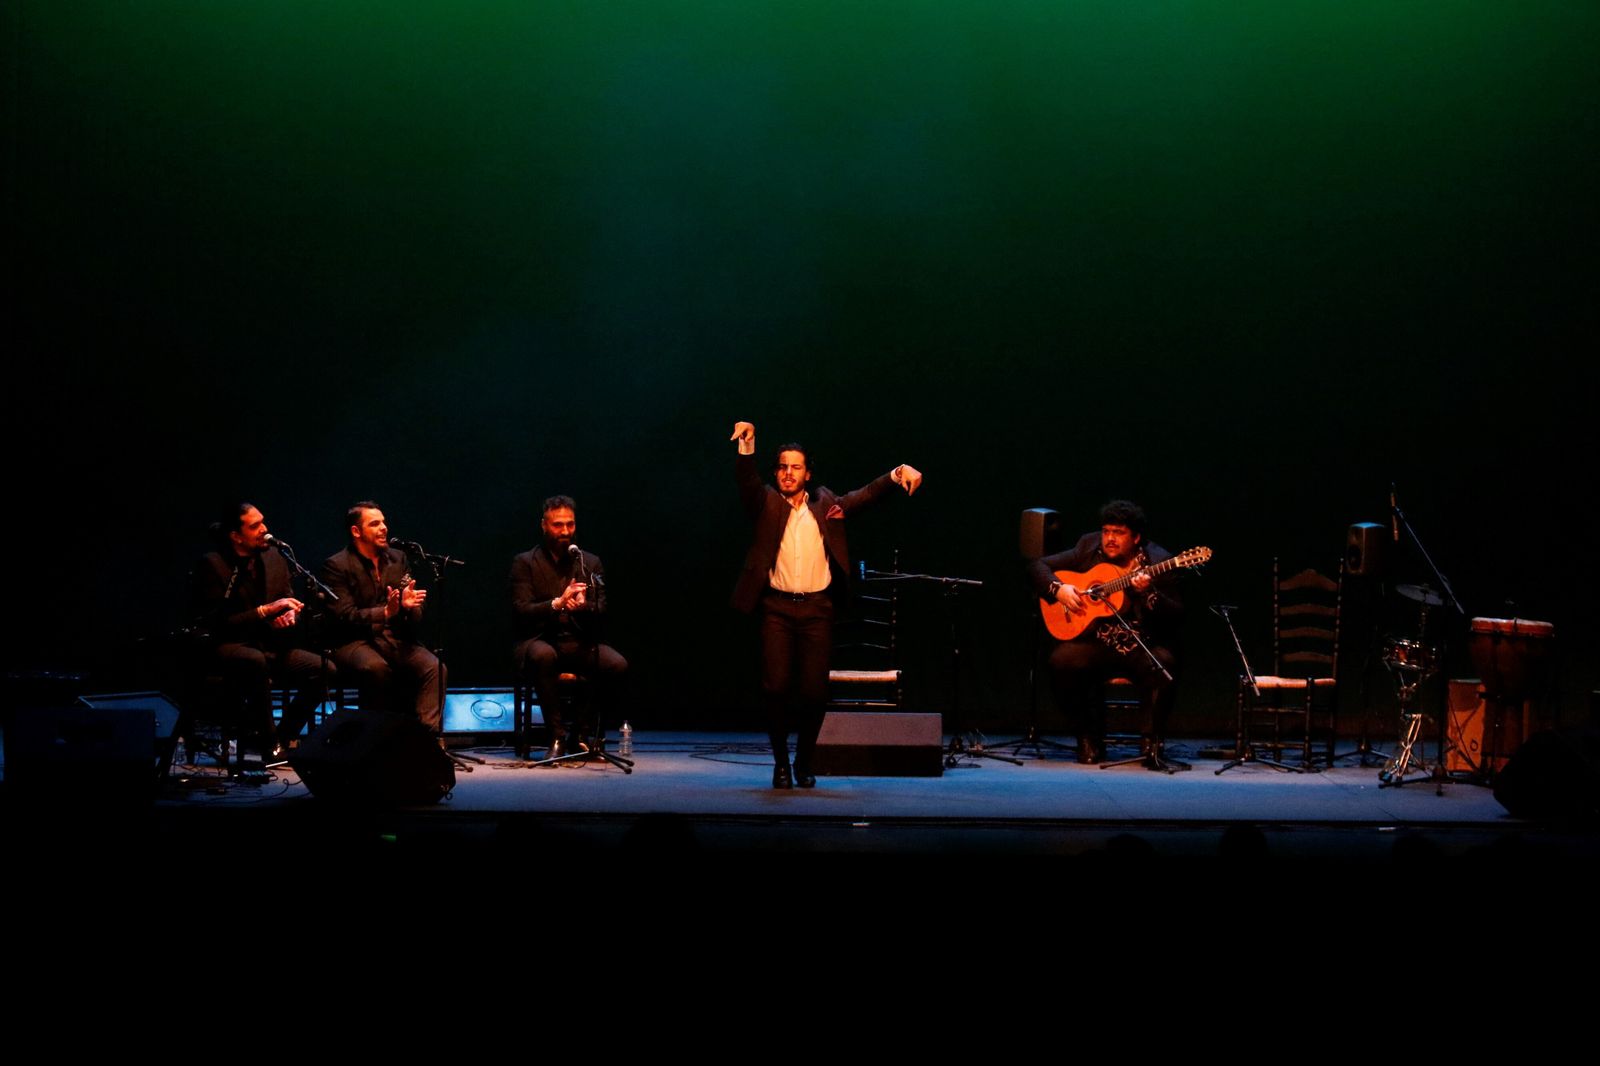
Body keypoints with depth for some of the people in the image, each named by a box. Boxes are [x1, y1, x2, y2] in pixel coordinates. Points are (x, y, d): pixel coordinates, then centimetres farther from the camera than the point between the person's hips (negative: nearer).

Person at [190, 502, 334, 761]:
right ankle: (264, 742, -25)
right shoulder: (212, 564, -9)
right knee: (257, 662, -41)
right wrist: (265, 611, -21)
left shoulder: (273, 556, 9)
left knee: (325, 670, -17)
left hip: (269, 645, 6)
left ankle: (282, 739, -4)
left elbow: (290, 603, 16)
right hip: (227, 646, -6)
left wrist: (291, 616, -10)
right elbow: (216, 623, -15)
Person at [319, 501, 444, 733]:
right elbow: (345, 616, -12)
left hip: (397, 638, 5)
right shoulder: (336, 566, -2)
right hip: (355, 642, -4)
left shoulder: (398, 559, 14)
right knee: (376, 667, -37)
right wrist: (385, 612, -27)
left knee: (435, 668, -24)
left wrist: (408, 606, -15)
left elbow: (416, 618, 11)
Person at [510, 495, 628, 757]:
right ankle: (557, 737, -28)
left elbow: (602, 613, 3)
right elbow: (520, 611, -8)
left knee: (617, 665, -27)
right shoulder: (524, 563, 4)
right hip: (539, 640, -2)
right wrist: (557, 603, -24)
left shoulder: (590, 563, 12)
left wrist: (585, 606, -21)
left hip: (580, 643, 2)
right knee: (543, 656, -39)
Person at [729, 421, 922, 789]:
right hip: (777, 609, -1)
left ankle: (804, 764, 18)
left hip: (817, 609, 1)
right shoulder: (766, 504, 7)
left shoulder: (826, 504, 13)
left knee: (814, 692, -3)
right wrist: (746, 448, -27)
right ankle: (780, 762, 11)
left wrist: (897, 474, -9)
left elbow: (866, 495, 7)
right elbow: (746, 482, -9)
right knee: (776, 688, -9)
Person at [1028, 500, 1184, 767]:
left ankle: (1151, 743, -16)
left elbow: (1175, 616, -10)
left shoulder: (1158, 561, -5)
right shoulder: (1088, 548, 5)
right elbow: (1039, 566, 9)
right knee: (1062, 661, -26)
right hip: (1095, 642, 2)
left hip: (1144, 646, -2)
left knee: (1163, 665, -35)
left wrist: (1147, 593, -27)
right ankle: (1090, 738, -7)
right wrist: (1059, 590, -10)